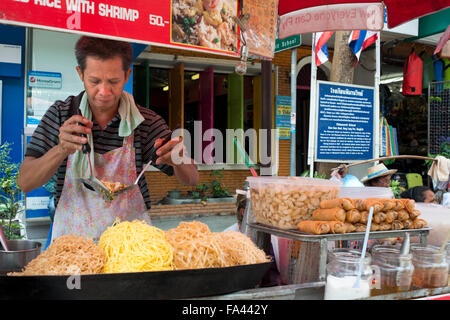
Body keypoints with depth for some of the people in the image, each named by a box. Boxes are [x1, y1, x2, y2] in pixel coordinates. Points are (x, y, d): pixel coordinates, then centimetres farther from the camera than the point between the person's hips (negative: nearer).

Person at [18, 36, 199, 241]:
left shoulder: (147, 122, -2)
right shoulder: (60, 114, 0)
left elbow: (191, 180, 1)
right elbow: (25, 183, -4)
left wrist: (177, 160, -22)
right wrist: (62, 149, -22)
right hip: (71, 240, 1)